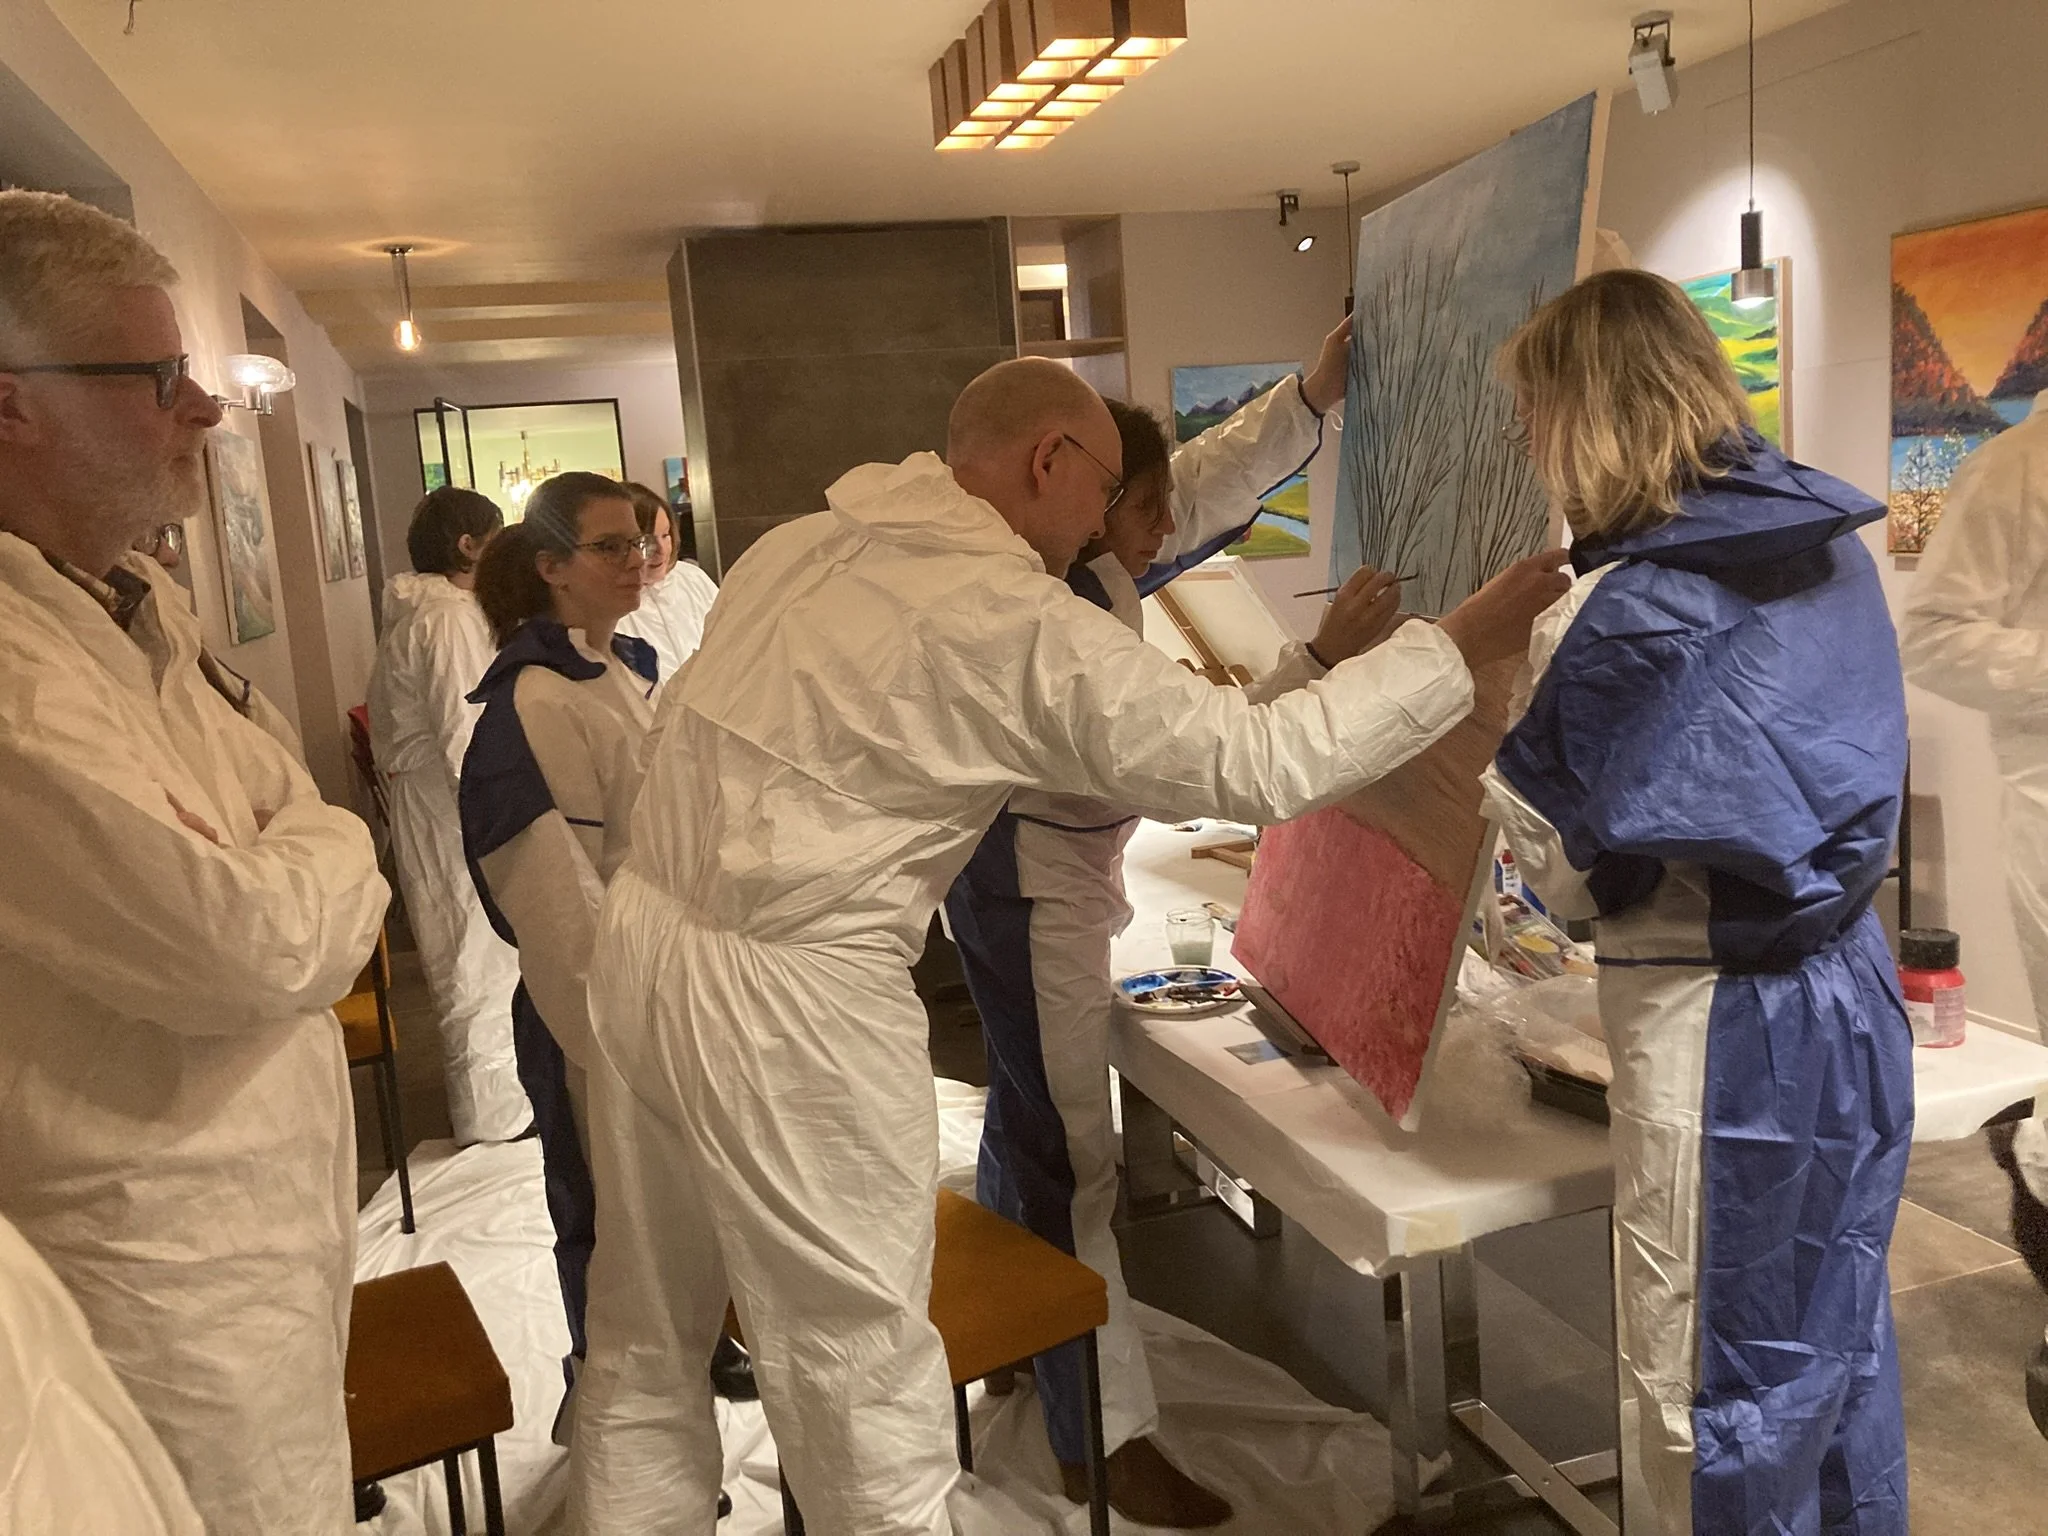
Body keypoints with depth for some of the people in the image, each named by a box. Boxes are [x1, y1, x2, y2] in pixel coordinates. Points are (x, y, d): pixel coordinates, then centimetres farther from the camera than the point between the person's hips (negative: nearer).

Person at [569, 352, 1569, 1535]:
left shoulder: (796, 547, 8)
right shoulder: (1021, 627, -14)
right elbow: (1259, 762, -12)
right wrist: (1465, 643, -3)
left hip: (649, 941, 8)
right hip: (789, 1003, -8)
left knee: (644, 1353, 22)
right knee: (868, 1401, 8)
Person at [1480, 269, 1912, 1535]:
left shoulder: (1621, 611, -21)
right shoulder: (1834, 544, 2)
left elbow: (1573, 871, -12)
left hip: (1721, 1030, -8)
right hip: (1855, 993, 8)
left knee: (1718, 1389, 11)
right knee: (1842, 1341, 24)